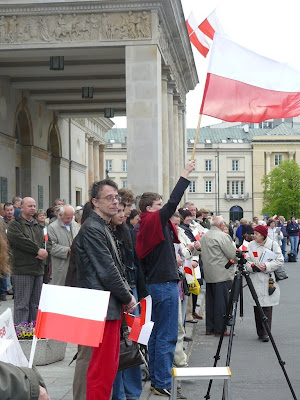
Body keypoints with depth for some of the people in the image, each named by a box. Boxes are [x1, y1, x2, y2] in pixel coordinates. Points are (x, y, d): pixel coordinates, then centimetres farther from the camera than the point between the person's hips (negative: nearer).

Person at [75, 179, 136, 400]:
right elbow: (107, 271, -17)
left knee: (110, 365, 15)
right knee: (103, 367, -6)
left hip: (113, 307, 10)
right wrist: (127, 298, -7)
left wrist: (127, 295, 11)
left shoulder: (104, 228, 17)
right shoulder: (92, 229, -15)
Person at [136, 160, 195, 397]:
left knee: (157, 334, 14)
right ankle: (163, 384, -3)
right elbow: (173, 202, -21)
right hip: (165, 283, -10)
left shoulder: (146, 227, 13)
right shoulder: (155, 221, -12)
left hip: (155, 283, 10)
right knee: (167, 337, -6)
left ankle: (156, 380, 21)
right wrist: (185, 175, -15)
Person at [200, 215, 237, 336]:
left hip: (208, 275, 8)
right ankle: (219, 329, 0)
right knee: (221, 302, -2)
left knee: (210, 301, 12)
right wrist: (232, 244, 6)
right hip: (222, 275, -8)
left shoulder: (203, 237, 11)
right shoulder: (222, 236, -14)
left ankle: (210, 328, 17)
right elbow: (232, 254, -12)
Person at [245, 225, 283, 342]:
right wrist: (253, 267, -15)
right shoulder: (250, 245, 7)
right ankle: (261, 333, 12)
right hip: (255, 280, 2)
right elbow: (246, 261, 5)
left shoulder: (273, 244, 1)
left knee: (267, 306, -5)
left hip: (269, 280, -2)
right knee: (257, 306, 2)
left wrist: (266, 266, -14)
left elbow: (279, 261, -2)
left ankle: (265, 333, -1)